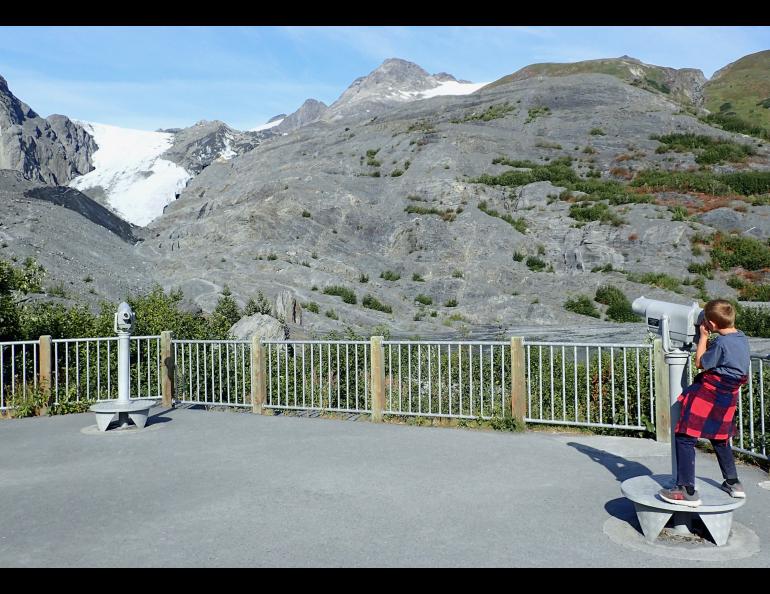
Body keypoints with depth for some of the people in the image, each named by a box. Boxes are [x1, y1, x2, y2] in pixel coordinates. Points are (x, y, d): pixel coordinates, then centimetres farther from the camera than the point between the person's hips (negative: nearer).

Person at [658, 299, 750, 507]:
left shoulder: (721, 343, -20)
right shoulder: (742, 337, 6)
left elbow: (701, 363, -8)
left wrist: (703, 337, -2)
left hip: (709, 396, -9)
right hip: (728, 397, 9)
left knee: (684, 437, -8)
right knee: (720, 438, 27)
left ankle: (687, 491, -10)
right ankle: (733, 483, 38)